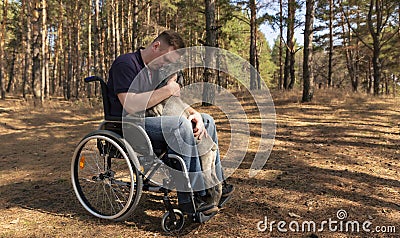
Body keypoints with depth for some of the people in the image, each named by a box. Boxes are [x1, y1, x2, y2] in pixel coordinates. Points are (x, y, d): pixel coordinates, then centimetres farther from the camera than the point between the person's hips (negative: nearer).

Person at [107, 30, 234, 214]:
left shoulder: (158, 68, 16)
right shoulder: (125, 63, -13)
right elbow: (130, 105, -27)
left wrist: (194, 114, -5)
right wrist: (167, 90, -20)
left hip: (152, 122, 9)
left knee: (207, 121, 4)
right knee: (181, 125, -33)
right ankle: (189, 198, -28)